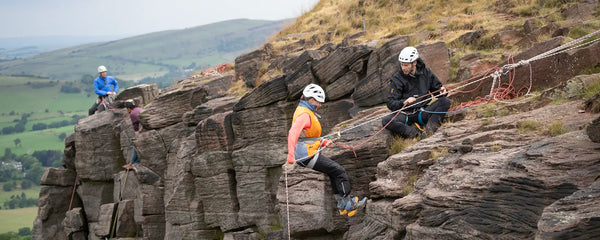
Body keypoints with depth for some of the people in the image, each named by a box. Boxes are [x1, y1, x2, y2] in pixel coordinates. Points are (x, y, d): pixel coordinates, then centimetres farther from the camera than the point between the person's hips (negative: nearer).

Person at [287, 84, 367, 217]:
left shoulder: (303, 111, 16)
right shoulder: (304, 114, -18)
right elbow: (293, 133, -33)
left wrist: (323, 143, 15)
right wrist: (291, 155, -43)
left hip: (307, 154, 11)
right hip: (307, 155, -11)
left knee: (334, 171, 20)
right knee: (339, 171, -5)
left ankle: (341, 203, 19)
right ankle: (347, 204, -1)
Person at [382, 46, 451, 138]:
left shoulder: (426, 73, 5)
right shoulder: (397, 78, -3)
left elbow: (436, 88, 17)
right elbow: (391, 104, -7)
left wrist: (442, 91, -7)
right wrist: (404, 102, -26)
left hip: (422, 113, 2)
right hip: (405, 114, -2)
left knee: (445, 101, -20)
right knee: (386, 121, -30)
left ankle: (429, 130, -33)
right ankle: (416, 133, -38)